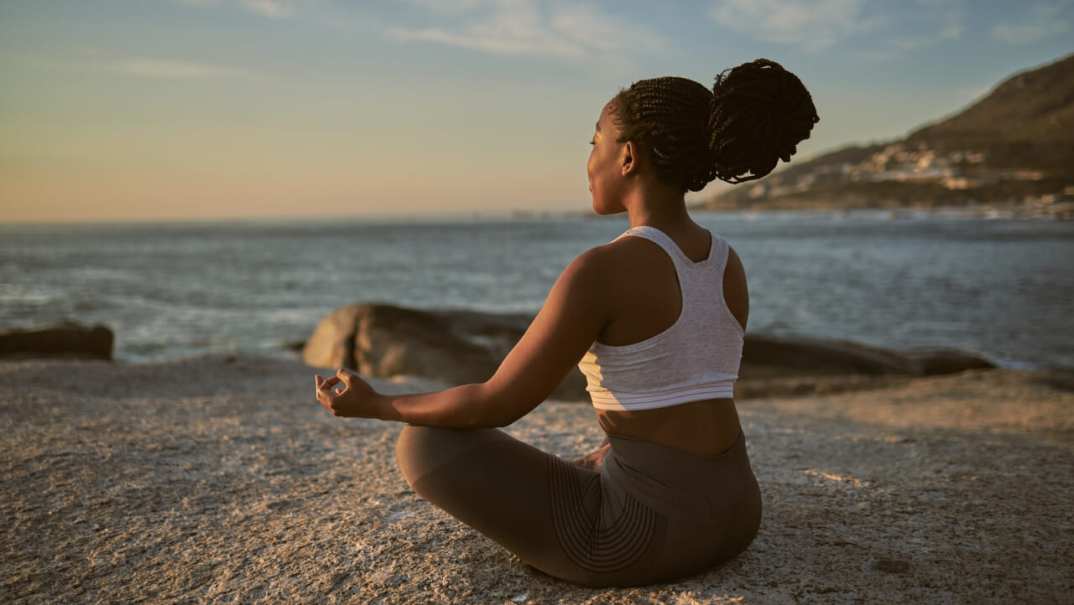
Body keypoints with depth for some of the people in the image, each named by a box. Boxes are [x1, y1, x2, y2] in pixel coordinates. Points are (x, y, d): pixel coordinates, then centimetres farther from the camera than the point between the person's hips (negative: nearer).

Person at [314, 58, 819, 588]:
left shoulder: (599, 270, -20)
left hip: (645, 529, -8)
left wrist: (376, 405, 3)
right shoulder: (728, 264, 4)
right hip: (728, 516, 8)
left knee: (423, 444, 5)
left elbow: (499, 403, -14)